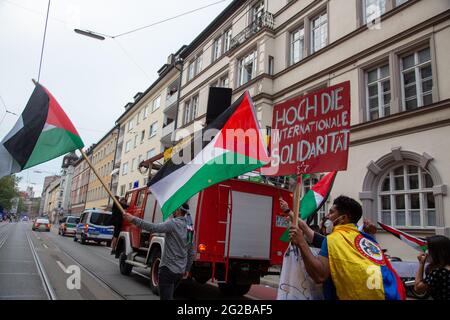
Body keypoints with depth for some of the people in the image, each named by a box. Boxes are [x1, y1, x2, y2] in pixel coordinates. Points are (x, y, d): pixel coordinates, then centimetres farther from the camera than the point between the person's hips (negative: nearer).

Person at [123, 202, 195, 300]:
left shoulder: (173, 223, -15)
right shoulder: (189, 227, 9)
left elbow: (153, 228, -29)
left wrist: (133, 219, -28)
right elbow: (191, 252, 14)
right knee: (169, 296, 24)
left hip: (168, 269, -8)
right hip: (180, 271, 8)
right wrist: (187, 269, 24)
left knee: (166, 297, -1)